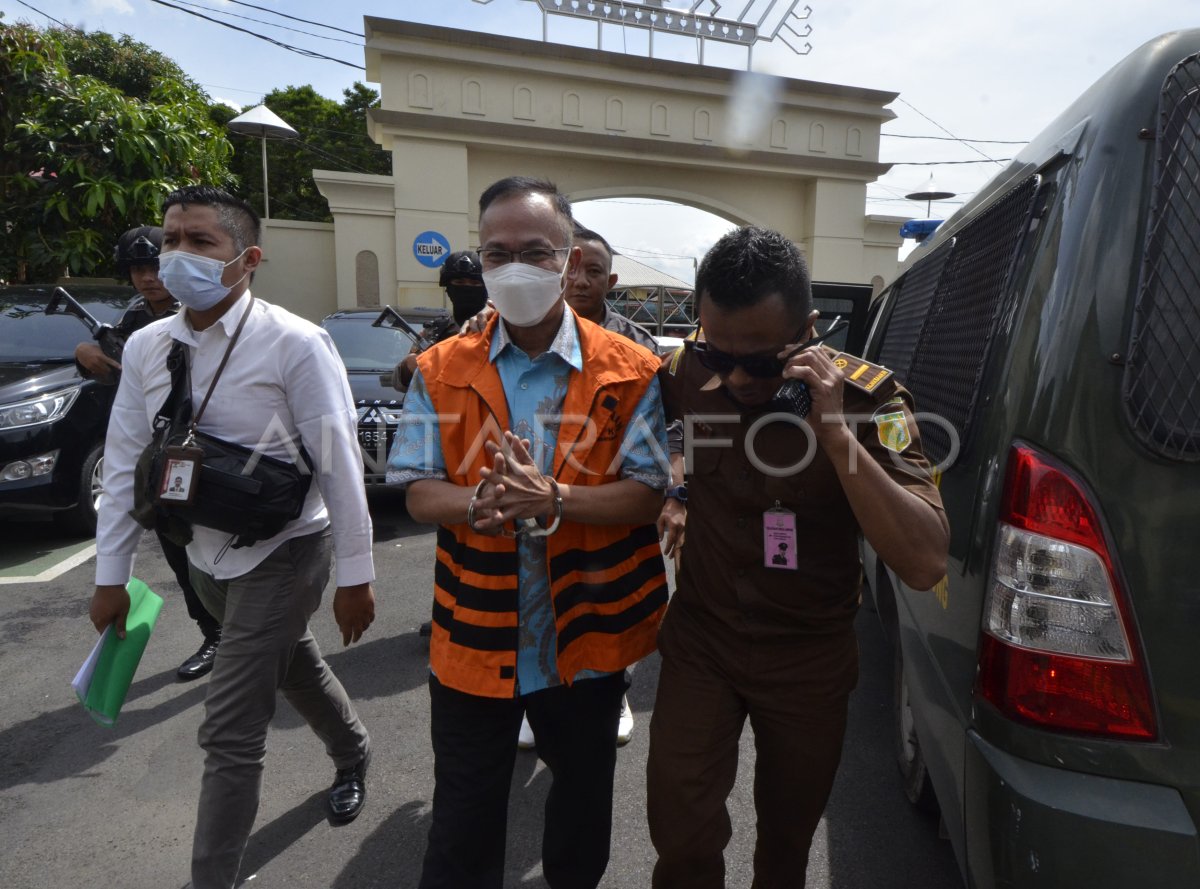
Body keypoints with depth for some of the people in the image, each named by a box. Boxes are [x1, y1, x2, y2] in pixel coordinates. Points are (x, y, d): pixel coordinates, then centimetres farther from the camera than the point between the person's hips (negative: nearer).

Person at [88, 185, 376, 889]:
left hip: (280, 553, -6)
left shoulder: (294, 344, -18)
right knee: (296, 667, 26)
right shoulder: (146, 347, 1)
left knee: (231, 732, -2)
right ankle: (353, 752, 54)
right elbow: (125, 463, 5)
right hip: (208, 556, 7)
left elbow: (339, 463, -18)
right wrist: (112, 574, 7)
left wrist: (355, 574, -16)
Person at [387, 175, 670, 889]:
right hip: (474, 639, 0)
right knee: (463, 818, 17)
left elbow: (647, 495, -12)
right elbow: (419, 491, -4)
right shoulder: (442, 370, -2)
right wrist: (476, 501, -26)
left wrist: (554, 500, -29)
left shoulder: (630, 372, -8)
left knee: (584, 797, 26)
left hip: (587, 635, 1)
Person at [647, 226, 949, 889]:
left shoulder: (866, 400, -22)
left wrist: (835, 433, -39)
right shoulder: (687, 372, -14)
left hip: (810, 659, -1)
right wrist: (676, 492, -2)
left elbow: (925, 565, -32)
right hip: (700, 640, 1)